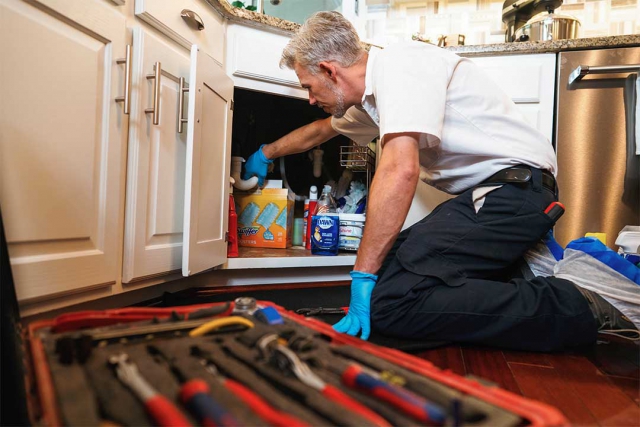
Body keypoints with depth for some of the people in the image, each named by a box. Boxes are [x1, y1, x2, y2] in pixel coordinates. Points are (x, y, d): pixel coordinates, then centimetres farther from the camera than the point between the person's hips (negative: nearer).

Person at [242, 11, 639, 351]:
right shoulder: (372, 94, 17)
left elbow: (400, 170, -27)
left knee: (387, 297, -23)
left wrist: (363, 275, -23)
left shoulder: (399, 63, -13)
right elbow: (320, 129, 35)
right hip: (480, 194, 10)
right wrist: (266, 153, 47)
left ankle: (570, 311, -12)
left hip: (513, 186, -10)